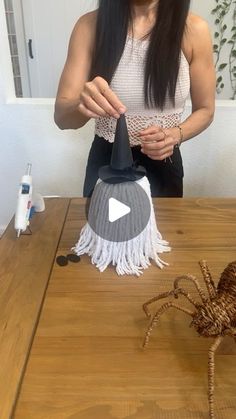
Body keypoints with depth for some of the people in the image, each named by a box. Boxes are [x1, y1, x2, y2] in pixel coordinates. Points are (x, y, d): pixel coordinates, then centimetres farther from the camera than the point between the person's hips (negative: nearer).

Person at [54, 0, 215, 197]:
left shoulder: (193, 30, -11)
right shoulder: (90, 26, -11)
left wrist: (174, 135, -21)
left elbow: (205, 110, -1)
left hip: (163, 163, 0)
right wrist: (83, 105, -36)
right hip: (106, 163, 1)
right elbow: (61, 115, -14)